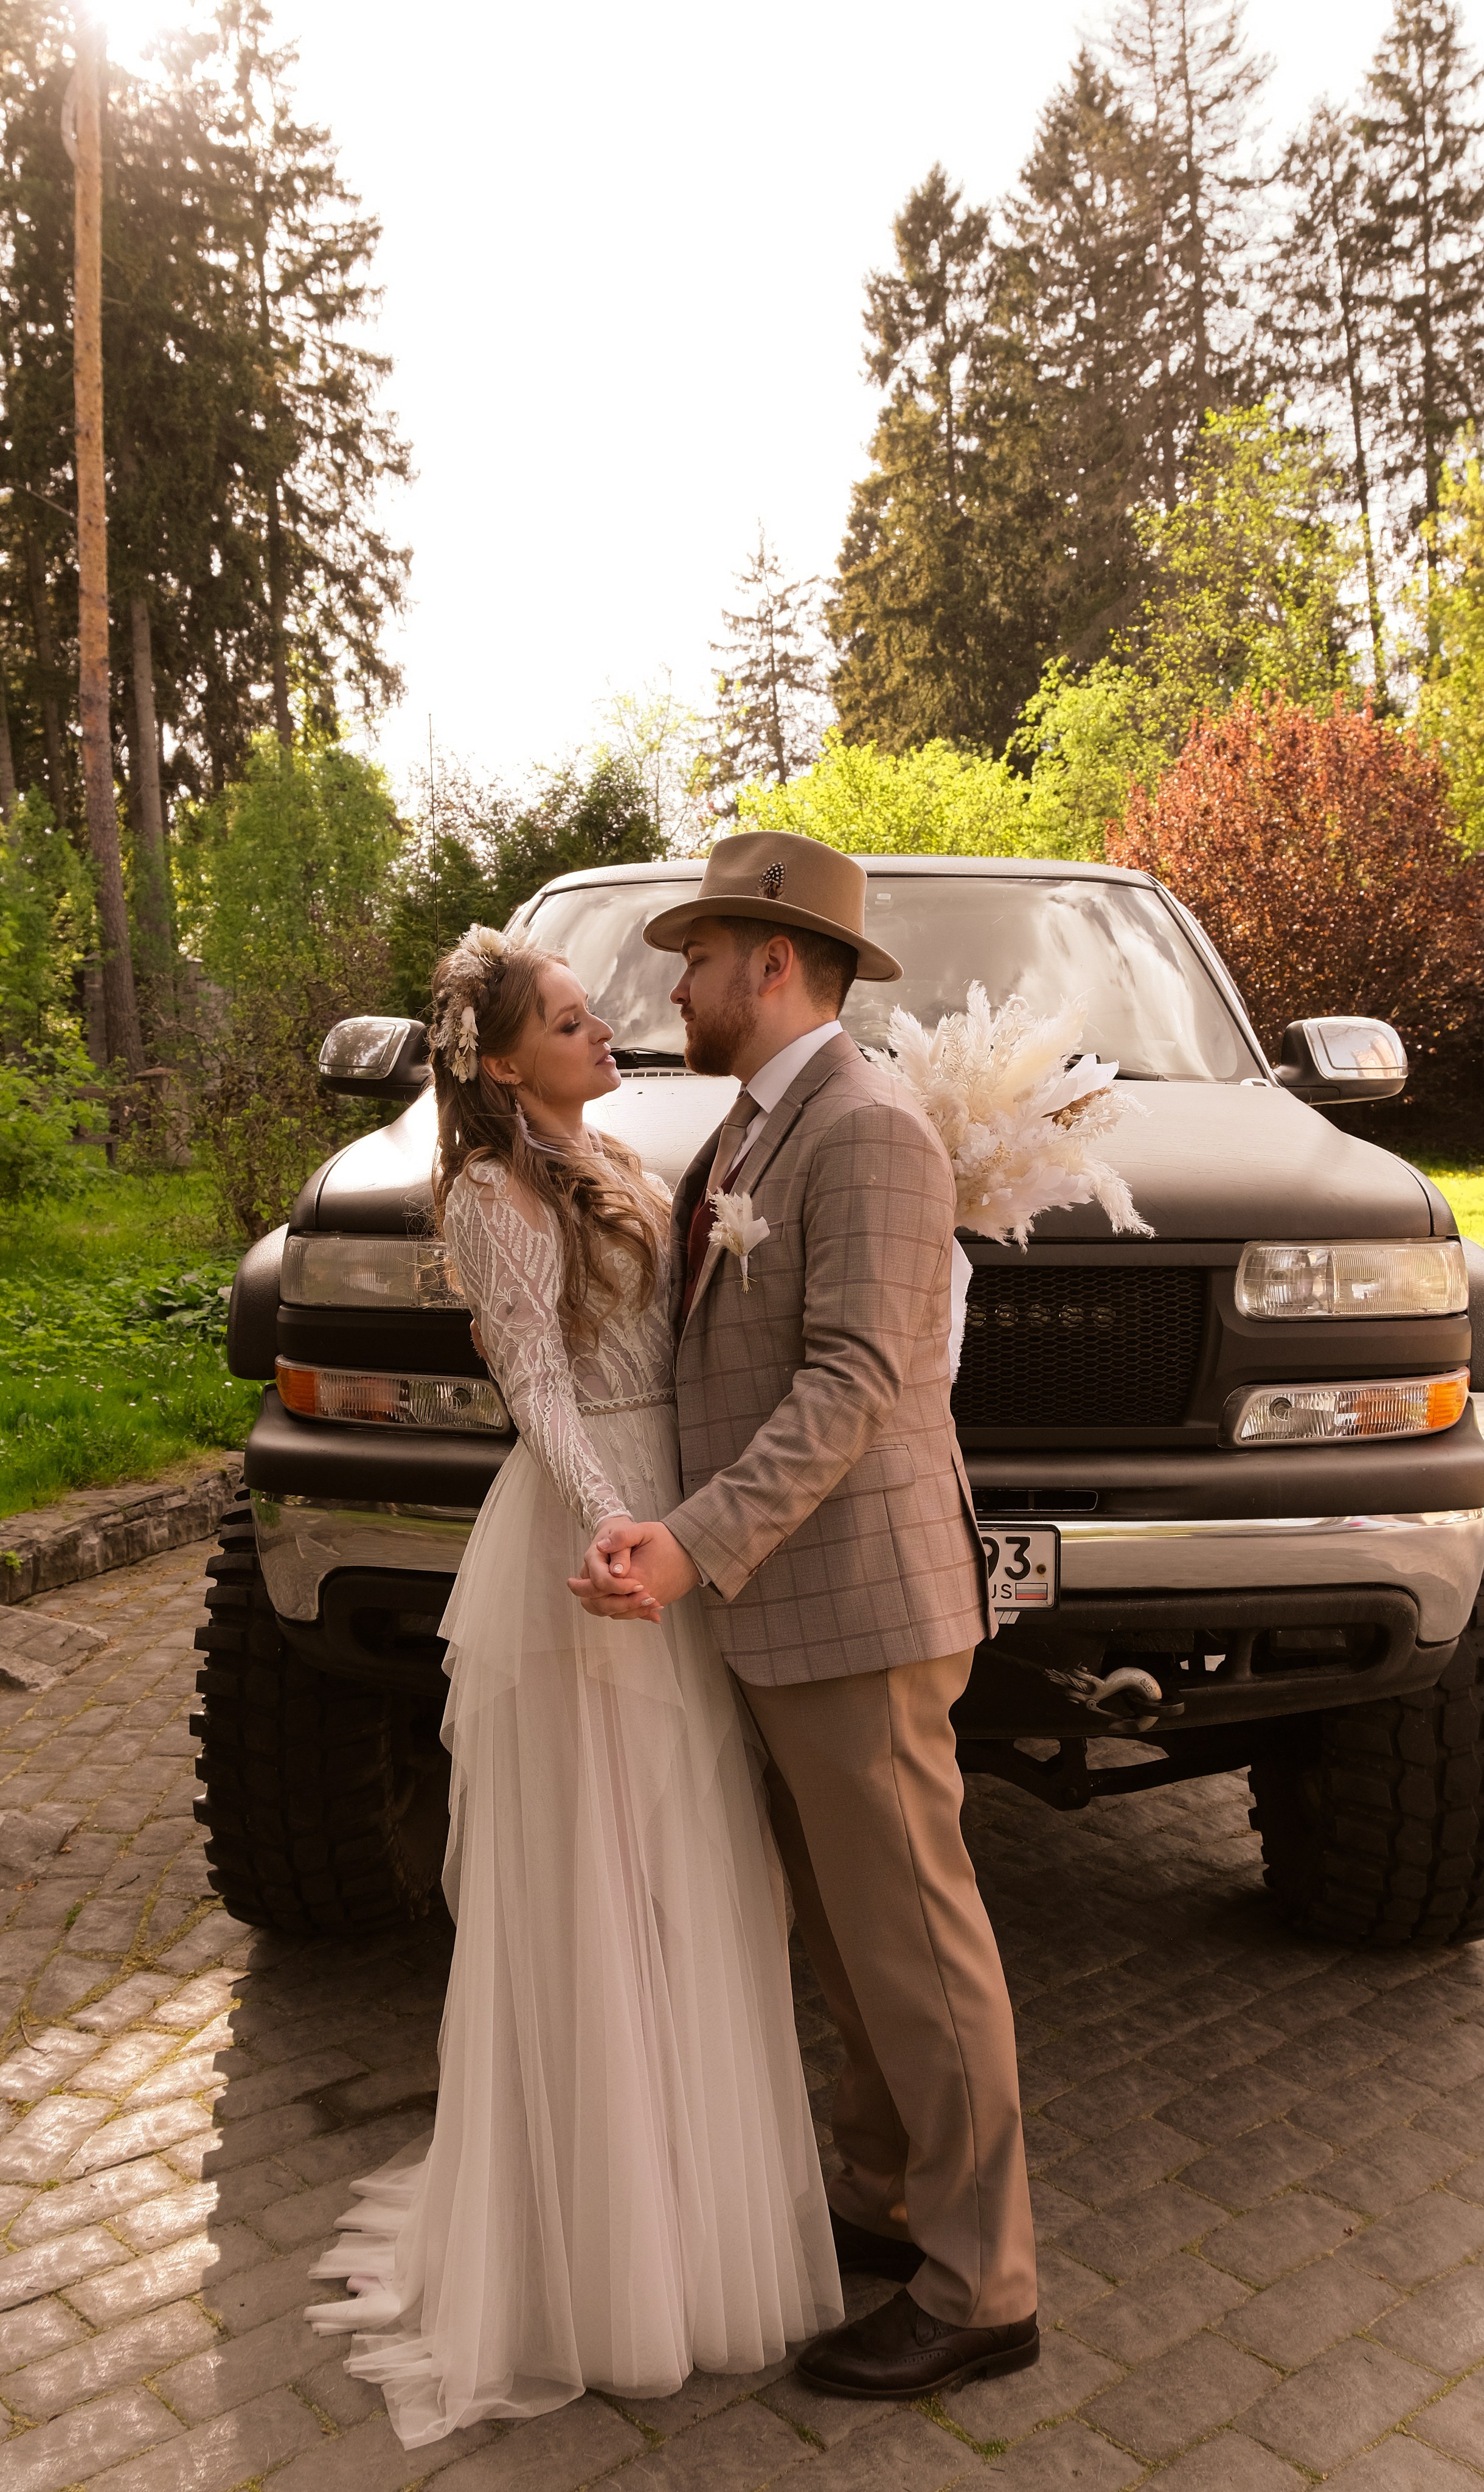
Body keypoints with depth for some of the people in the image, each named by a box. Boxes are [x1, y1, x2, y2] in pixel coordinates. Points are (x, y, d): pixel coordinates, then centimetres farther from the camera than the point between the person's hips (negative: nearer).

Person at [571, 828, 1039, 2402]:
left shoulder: (866, 1130, -17)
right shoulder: (755, 1132, 14)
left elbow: (853, 1381, -24)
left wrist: (697, 1548, -30)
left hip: (857, 1605, -10)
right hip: (787, 1606, 10)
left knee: (912, 1944, 3)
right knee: (847, 1930, 20)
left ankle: (977, 2289, 20)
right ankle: (887, 2201, 37)